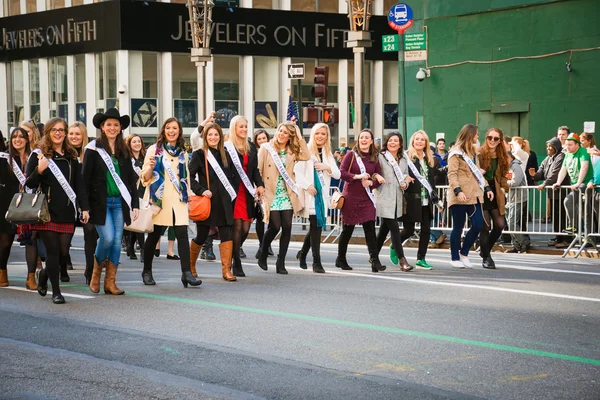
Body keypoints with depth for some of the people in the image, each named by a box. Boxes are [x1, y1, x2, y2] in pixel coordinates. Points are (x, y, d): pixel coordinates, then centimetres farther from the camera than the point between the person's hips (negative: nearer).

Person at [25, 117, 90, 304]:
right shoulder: (39, 155, 0)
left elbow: (79, 184, 12)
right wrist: (39, 171, -22)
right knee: (53, 250, -5)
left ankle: (45, 273, 32)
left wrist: (84, 208, 4)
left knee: (63, 251, 2)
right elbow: (29, 184, -3)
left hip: (67, 211, 4)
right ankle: (55, 291, 5)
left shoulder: (71, 156, 12)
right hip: (47, 210, -4)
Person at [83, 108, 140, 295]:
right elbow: (85, 178, -5)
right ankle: (96, 272, 12)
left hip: (119, 202, 5)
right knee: (107, 237, -14)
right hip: (100, 201, -5)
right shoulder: (93, 149, -3)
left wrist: (135, 203, 8)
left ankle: (110, 282, 9)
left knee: (117, 241, 2)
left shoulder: (124, 151, 12)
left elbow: (131, 179, 14)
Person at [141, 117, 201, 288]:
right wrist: (151, 167, -19)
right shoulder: (154, 150, 2)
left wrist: (188, 197, 17)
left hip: (178, 200, 3)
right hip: (159, 199, -3)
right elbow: (145, 178, 0)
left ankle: (186, 272, -14)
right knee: (154, 235, 3)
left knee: (182, 234, -9)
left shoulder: (183, 153, 15)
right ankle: (147, 271, 17)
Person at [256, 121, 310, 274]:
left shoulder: (292, 151, 10)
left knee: (287, 228, -3)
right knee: (275, 226, -9)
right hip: (271, 194, -3)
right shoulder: (266, 148, 1)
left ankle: (281, 263, 6)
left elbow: (307, 156, -8)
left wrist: (300, 138, -5)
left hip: (287, 195, 3)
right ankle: (263, 255, 17)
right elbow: (258, 170, -1)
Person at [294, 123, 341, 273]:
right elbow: (297, 170, -11)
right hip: (310, 193, -6)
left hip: (322, 194, 6)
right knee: (316, 226, -11)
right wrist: (307, 185, -17)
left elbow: (337, 175, 12)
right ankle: (316, 262, -7)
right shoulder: (306, 151, -3)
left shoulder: (328, 154, 16)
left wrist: (327, 167, -6)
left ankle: (303, 253, 32)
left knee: (316, 226, 10)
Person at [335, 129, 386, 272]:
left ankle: (375, 261, -12)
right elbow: (341, 173, -10)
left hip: (366, 198, 2)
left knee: (370, 229, -8)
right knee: (348, 230, 7)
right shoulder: (351, 155, -2)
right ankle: (341, 259, 24)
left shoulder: (375, 158, 8)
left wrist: (371, 182, -11)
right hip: (351, 197, -2)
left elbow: (379, 179, 9)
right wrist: (357, 176, -21)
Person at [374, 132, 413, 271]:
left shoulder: (403, 160, 15)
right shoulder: (380, 157, -4)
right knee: (394, 228, -10)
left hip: (397, 198, 7)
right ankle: (402, 260, -12)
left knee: (385, 228, 15)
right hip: (384, 198, -7)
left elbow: (406, 176, 20)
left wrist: (405, 184, 1)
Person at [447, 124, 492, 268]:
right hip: (460, 197, -7)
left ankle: (464, 253, 15)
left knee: (478, 225, -2)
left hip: (474, 195, 7)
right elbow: (452, 174, -13)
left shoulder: (473, 152, 21)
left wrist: (487, 187, 11)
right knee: (458, 227, 1)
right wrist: (458, 191, -25)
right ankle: (455, 258, 11)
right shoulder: (456, 153, -5)